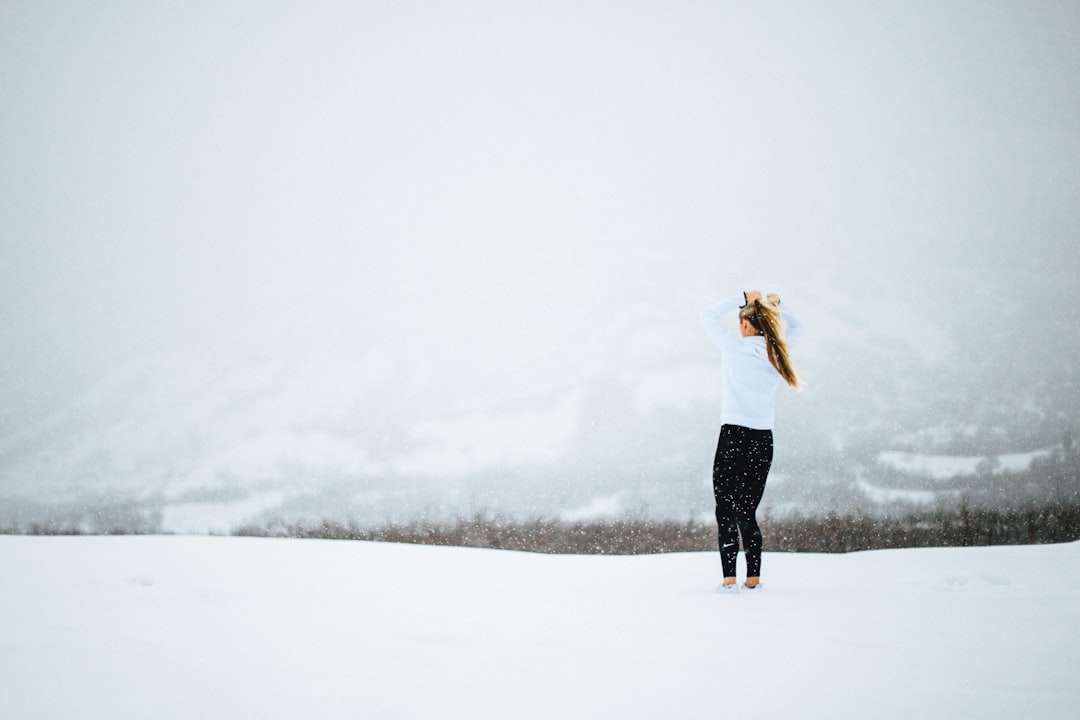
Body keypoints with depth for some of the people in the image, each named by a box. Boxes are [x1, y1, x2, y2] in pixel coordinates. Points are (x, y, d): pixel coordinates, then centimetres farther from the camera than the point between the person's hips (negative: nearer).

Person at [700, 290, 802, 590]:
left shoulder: (735, 348, -8)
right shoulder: (778, 353, 4)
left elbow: (709, 316, 4)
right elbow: (796, 327, 25)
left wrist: (742, 298, 4)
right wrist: (776, 305, 10)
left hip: (733, 438, -5)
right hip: (763, 441, 5)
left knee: (726, 510, 1)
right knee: (747, 512, 12)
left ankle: (729, 579, -6)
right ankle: (753, 578, 8)